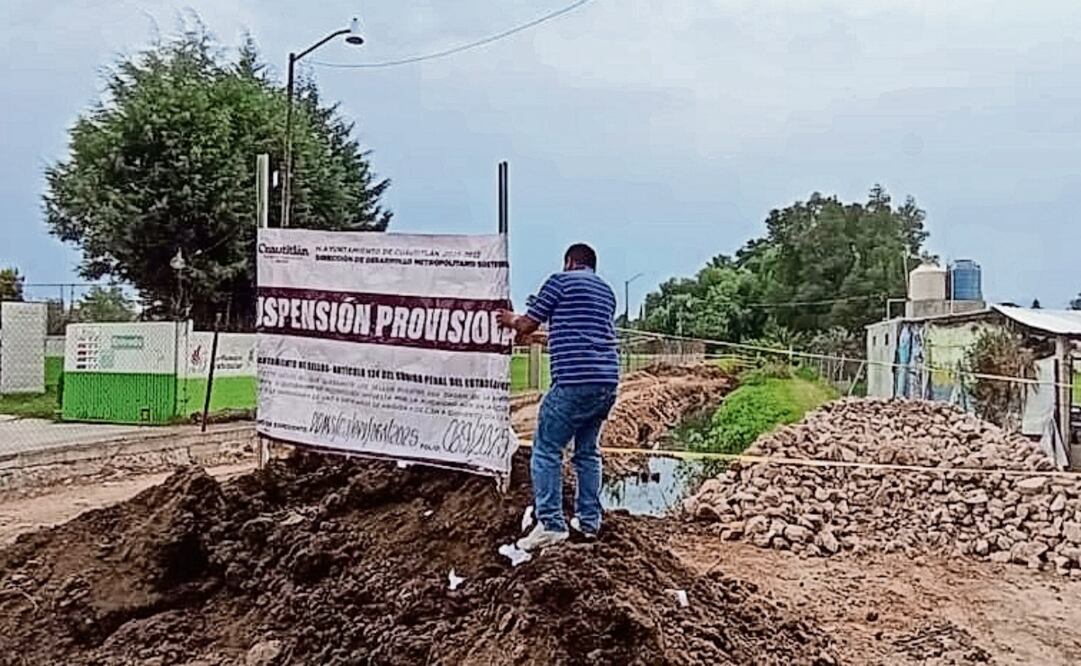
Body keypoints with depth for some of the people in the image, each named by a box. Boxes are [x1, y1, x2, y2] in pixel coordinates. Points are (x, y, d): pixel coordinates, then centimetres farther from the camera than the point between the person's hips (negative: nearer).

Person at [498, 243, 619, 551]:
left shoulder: (561, 280, 1)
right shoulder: (606, 290, 21)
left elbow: (528, 324, 4)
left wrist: (511, 320, 26)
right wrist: (547, 338, 42)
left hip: (574, 382, -7)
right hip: (607, 382, 7)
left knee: (546, 450, -1)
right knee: (588, 451, 17)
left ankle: (551, 524, -6)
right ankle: (589, 520, 19)